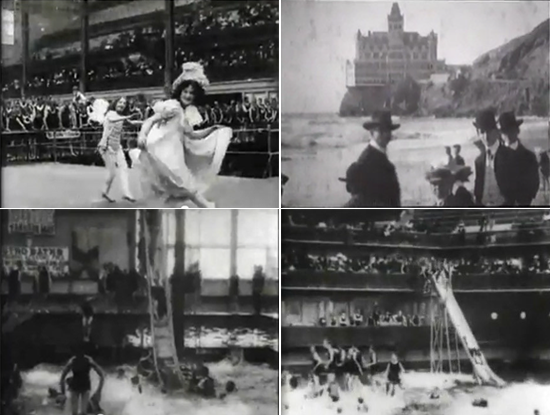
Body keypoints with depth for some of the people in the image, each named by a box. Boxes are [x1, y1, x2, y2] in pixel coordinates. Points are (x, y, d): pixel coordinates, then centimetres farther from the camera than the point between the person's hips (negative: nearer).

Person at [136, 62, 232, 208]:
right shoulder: (171, 106, -10)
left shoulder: (189, 112, 12)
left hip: (176, 154, 8)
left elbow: (190, 135, 14)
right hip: (164, 152, -8)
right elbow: (150, 120, -15)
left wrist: (213, 129, 12)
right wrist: (142, 135, -32)